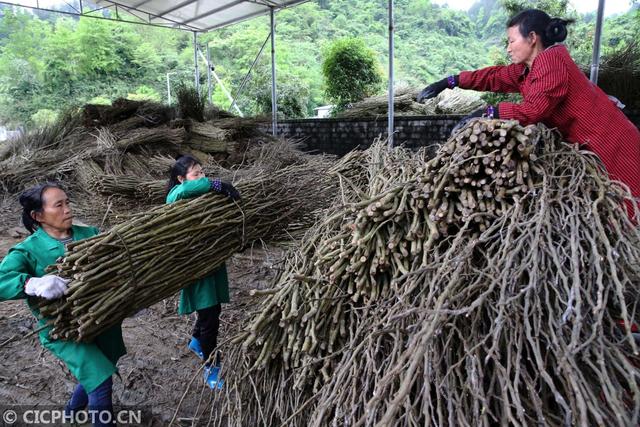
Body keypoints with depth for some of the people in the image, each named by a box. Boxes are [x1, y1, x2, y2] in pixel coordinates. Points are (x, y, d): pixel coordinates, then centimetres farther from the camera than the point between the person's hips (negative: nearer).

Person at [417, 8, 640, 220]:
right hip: (585, 146, 9)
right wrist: (449, 82, 7)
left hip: (609, 143, -9)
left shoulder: (551, 59, -20)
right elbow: (496, 76, 11)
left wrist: (487, 112, -21)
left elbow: (533, 110, -27)